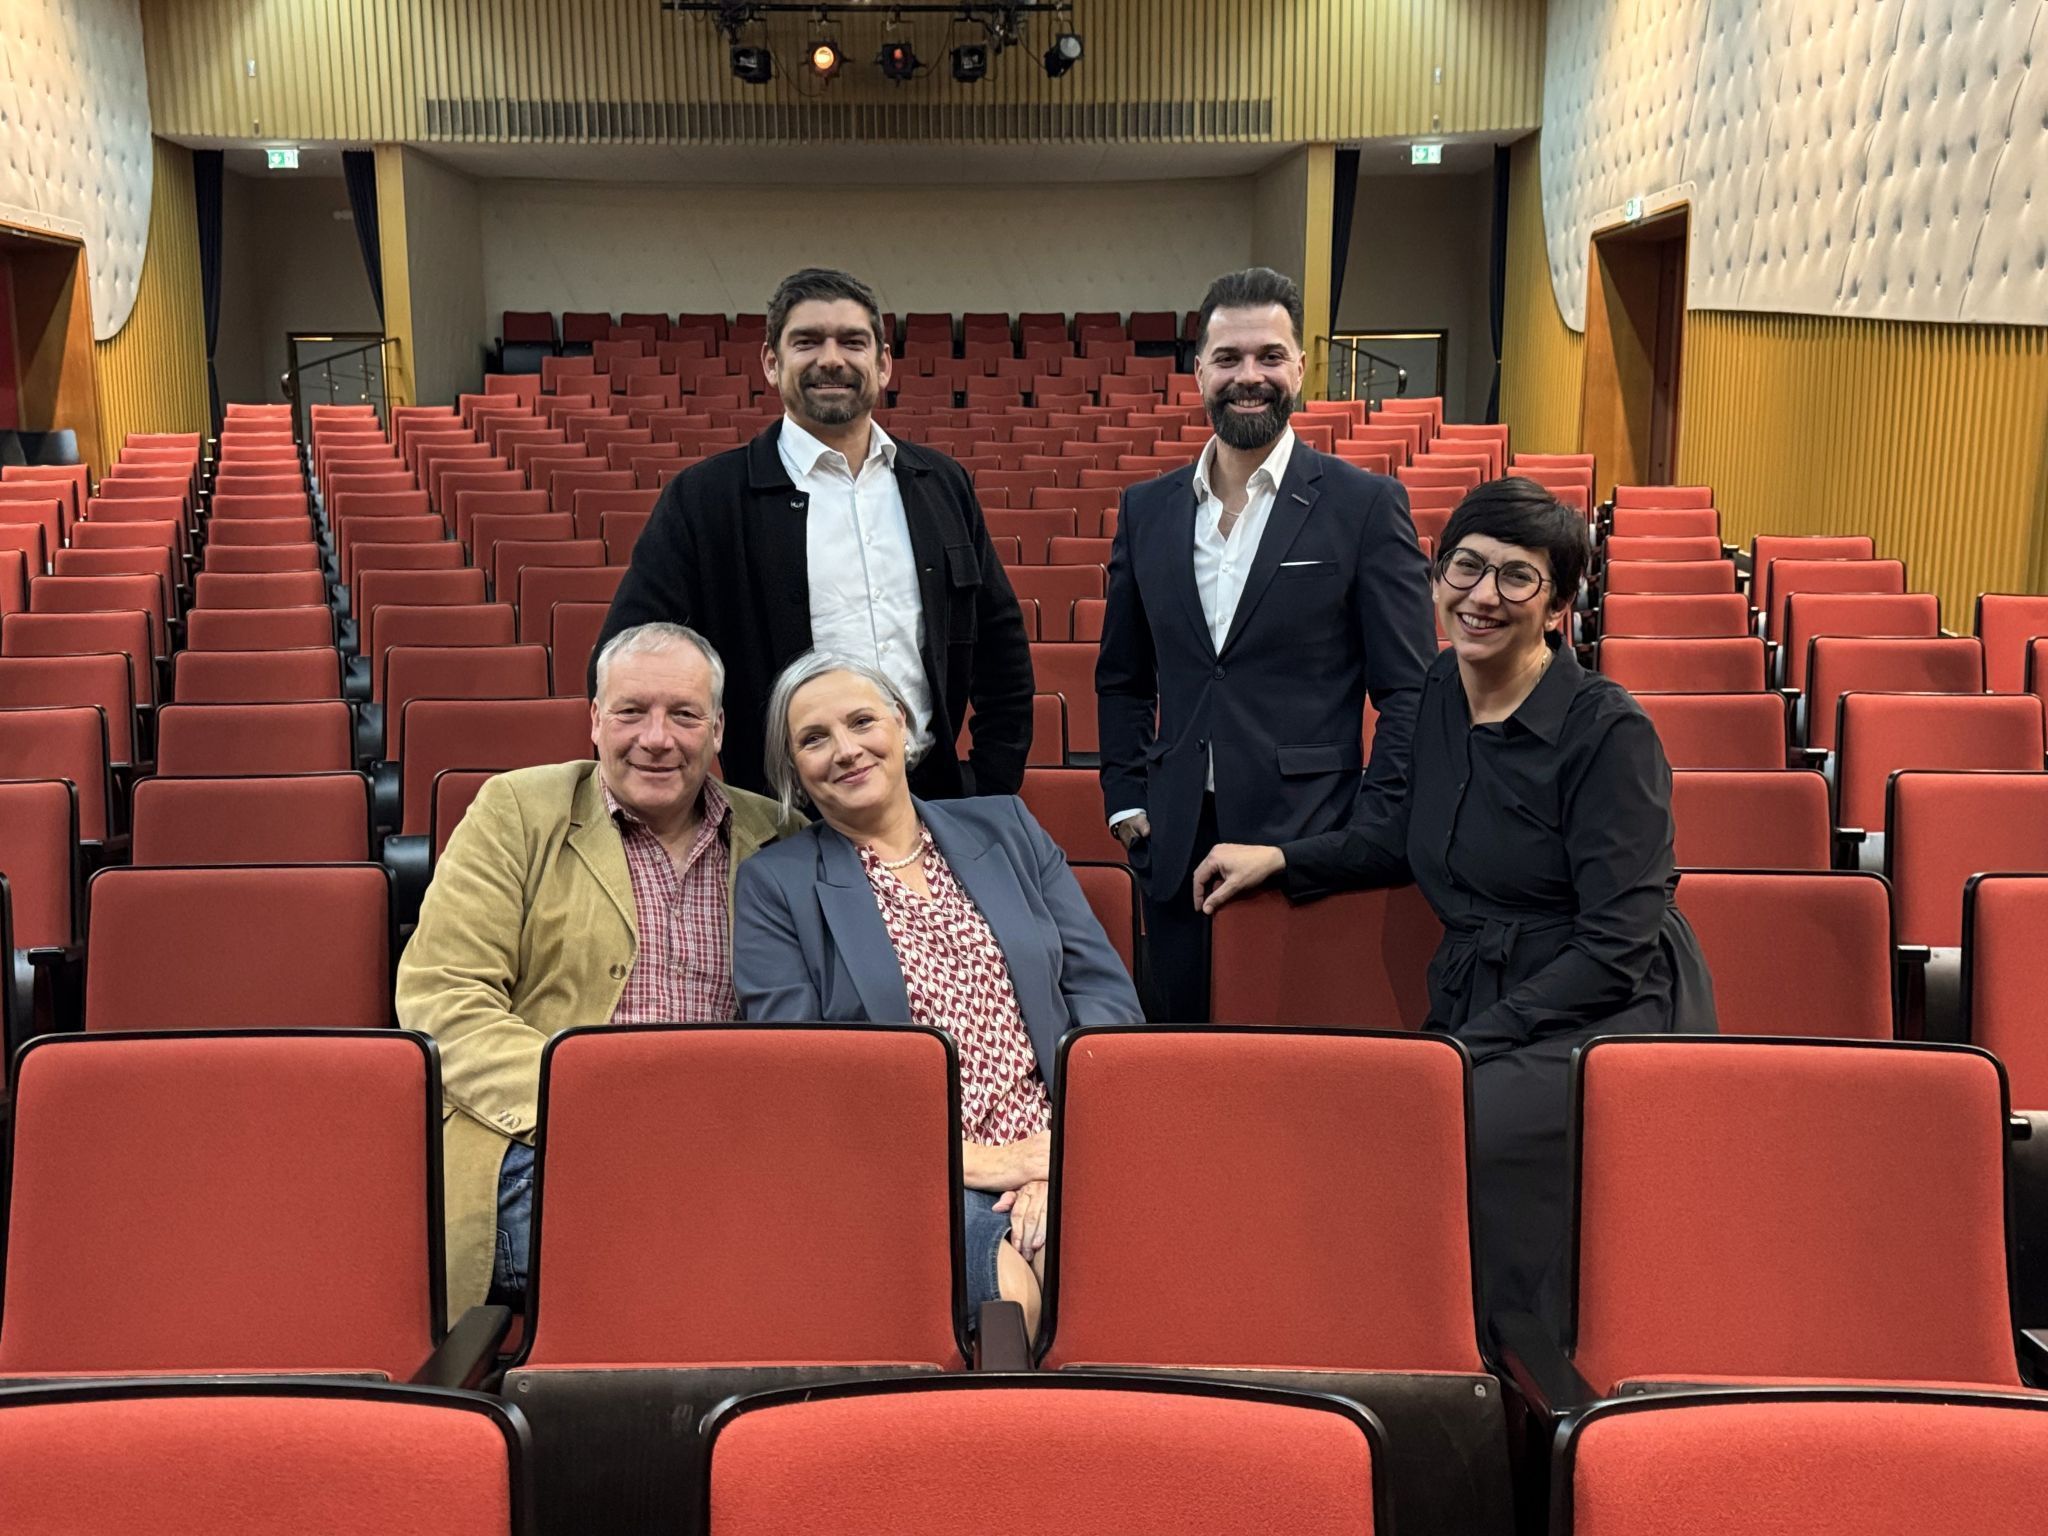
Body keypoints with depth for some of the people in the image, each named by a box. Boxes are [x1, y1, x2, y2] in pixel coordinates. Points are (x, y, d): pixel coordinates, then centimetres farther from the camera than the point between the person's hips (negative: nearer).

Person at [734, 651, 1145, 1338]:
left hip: (1061, 1152, 3)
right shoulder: (775, 885, 8)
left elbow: (1109, 998, 10)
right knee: (1013, 1287, -33)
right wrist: (974, 1161, -11)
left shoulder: (1006, 828, 17)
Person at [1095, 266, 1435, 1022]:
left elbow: (1408, 688, -2)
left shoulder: (1366, 505, -2)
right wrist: (1126, 800, 9)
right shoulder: (1146, 508, 10)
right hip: (1177, 847, 4)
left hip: (1309, 843, -3)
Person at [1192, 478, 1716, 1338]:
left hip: (1605, 1015, -6)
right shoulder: (1439, 693, 6)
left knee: (1463, 1125, -33)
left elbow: (1617, 946, -15)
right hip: (1472, 997, 6)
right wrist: (1279, 860, 16)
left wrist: (1474, 1043, -20)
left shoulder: (1609, 731, -13)